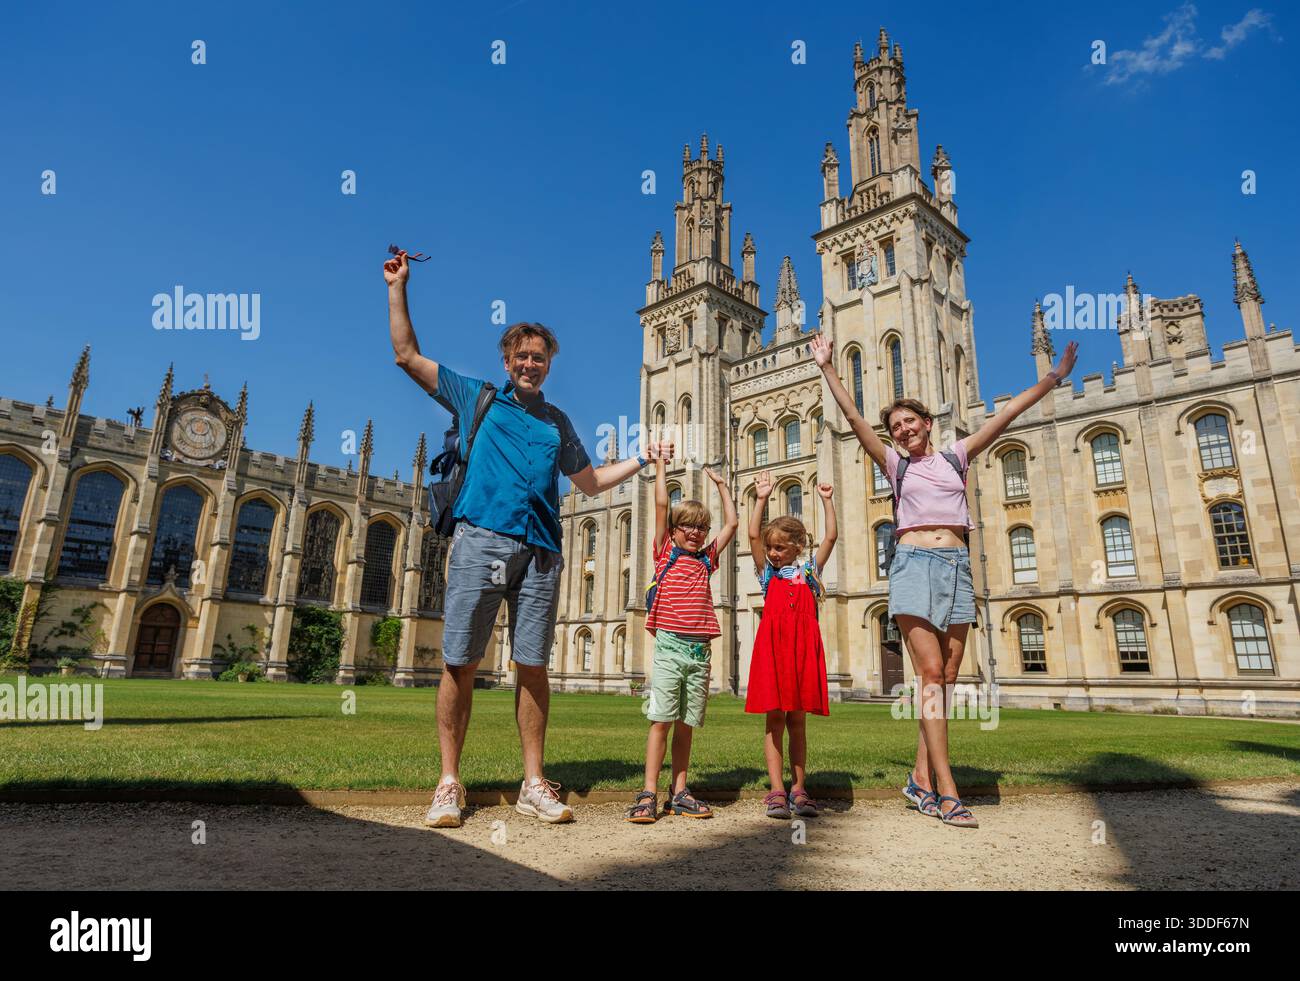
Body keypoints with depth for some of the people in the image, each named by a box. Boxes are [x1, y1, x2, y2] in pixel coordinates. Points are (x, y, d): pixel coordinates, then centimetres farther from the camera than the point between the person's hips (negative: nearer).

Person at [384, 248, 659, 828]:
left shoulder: (557, 422, 23)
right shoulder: (476, 398, 17)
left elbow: (590, 482, 27)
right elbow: (407, 355, 18)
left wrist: (641, 460, 21)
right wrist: (397, 287, 17)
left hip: (540, 549, 2)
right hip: (481, 538, -2)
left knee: (533, 665, 1)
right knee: (459, 663, -3)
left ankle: (534, 784, 9)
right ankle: (449, 785, 7)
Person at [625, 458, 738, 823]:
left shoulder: (706, 559, 16)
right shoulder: (665, 554, 7)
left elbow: (732, 523, 22)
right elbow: (661, 506, 1)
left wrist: (720, 483, 26)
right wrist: (661, 465, 6)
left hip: (699, 651, 4)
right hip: (670, 645, -3)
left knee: (686, 724, 8)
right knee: (661, 720, -5)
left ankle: (679, 793, 16)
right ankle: (649, 795, 0)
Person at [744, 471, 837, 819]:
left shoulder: (809, 570, 11)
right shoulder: (767, 572, 9)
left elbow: (831, 537, 6)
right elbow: (753, 535, -1)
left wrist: (827, 501, 7)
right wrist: (761, 499, -4)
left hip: (803, 650, 1)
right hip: (773, 648, -1)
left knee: (797, 720, 8)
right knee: (774, 719, 0)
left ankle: (799, 790, 13)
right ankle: (777, 792, 2)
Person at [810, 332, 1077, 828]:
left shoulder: (956, 456, 16)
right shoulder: (895, 464, 10)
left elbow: (1008, 412, 16)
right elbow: (853, 418, 6)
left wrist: (1054, 376, 15)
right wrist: (827, 368, 3)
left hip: (957, 566, 3)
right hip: (914, 564, -3)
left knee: (947, 678, 1)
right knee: (930, 673, -11)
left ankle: (922, 777, 10)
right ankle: (947, 791, -10)